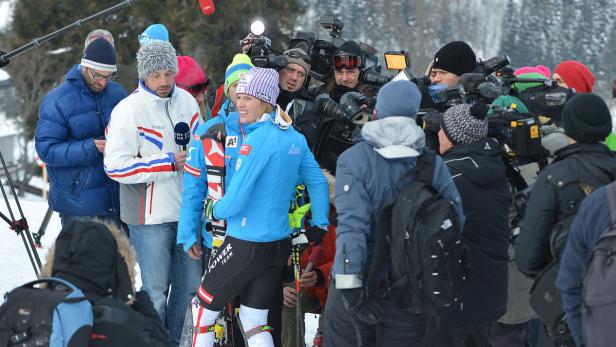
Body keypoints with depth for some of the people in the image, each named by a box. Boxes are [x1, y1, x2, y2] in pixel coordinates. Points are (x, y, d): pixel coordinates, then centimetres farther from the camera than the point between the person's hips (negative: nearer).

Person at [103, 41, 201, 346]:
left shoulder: (186, 100, 5)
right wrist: (169, 163, -20)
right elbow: (116, 166, -19)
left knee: (191, 283, 14)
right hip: (150, 215, -6)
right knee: (156, 290, 0)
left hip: (187, 208, 6)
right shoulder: (128, 110, -14)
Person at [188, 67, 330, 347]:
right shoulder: (295, 138, 5)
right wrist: (319, 225, 22)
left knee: (203, 309, 10)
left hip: (247, 245, -8)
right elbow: (318, 182, 14)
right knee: (254, 322, 13)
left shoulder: (258, 139, -19)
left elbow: (235, 200, -20)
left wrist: (214, 211, -1)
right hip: (280, 245, 8)